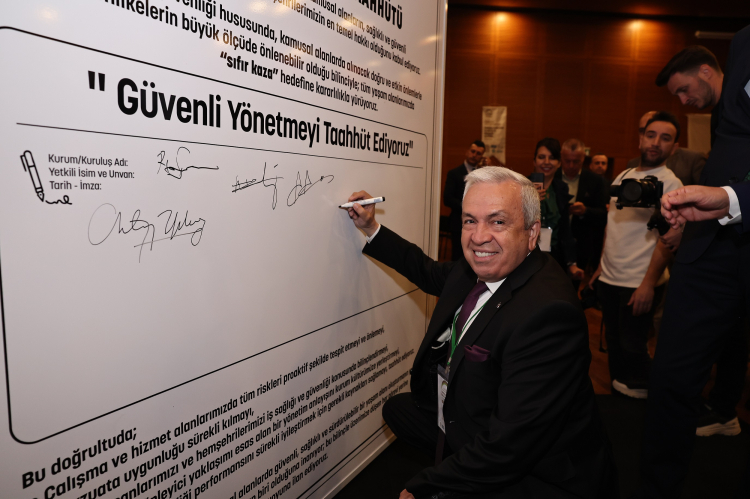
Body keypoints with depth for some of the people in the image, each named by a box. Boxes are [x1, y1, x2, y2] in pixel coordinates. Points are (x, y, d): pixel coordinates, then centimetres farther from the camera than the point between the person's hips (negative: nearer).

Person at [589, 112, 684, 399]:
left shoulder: (670, 184, -9)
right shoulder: (624, 177, 10)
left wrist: (649, 284, -20)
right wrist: (602, 266, 12)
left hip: (639, 284, -6)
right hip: (610, 278, 6)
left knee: (632, 346, 2)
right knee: (614, 341, 16)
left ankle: (646, 401, 24)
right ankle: (616, 397, 32)